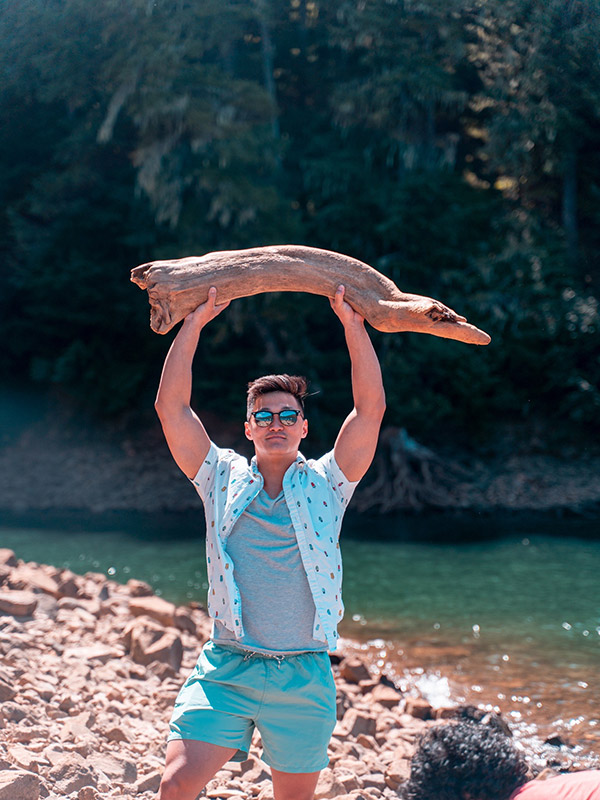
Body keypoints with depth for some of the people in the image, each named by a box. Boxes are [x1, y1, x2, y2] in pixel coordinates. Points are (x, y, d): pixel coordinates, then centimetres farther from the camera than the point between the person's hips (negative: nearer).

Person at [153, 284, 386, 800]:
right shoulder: (224, 479, 9)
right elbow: (171, 407, 2)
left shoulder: (325, 483, 7)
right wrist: (195, 322, -1)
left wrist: (352, 322, -3)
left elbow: (371, 408, -2)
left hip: (304, 676, 0)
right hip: (227, 666, 0)